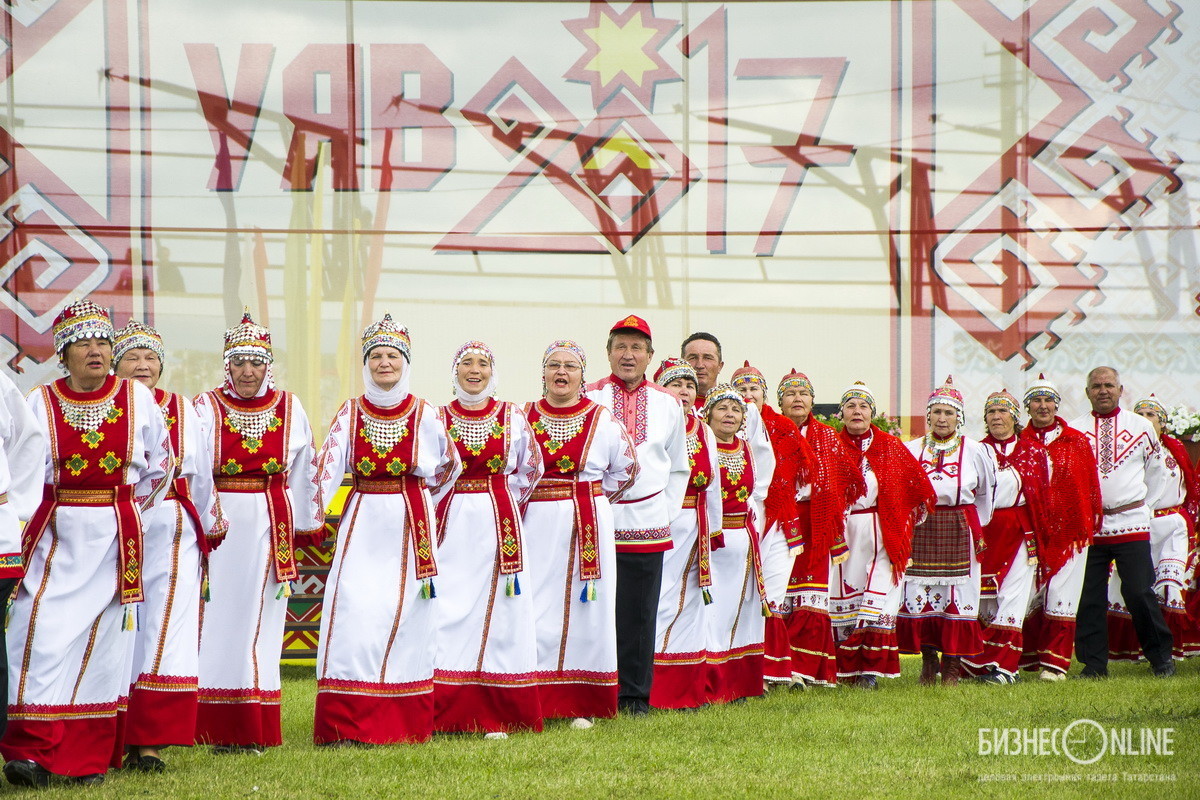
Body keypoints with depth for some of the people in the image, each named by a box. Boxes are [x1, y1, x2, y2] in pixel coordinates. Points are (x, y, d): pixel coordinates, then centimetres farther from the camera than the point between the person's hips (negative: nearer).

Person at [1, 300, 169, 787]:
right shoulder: (40, 404, 0)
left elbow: (159, 465, 17)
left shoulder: (138, 399, 4)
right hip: (56, 535, -1)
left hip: (115, 538, 1)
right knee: (42, 632, -13)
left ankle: (89, 760, 7)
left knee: (102, 641, 2)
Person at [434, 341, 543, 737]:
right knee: (446, 611, -5)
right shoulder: (437, 419, 3)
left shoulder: (513, 418, 6)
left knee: (497, 611, -1)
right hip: (450, 524, 0)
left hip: (499, 524, 1)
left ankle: (495, 716, 3)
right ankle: (446, 714, -1)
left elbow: (531, 469, 15)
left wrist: (503, 503, 9)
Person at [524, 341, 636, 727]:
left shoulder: (602, 421, 3)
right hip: (536, 526, 0)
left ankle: (582, 704, 6)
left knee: (585, 607, 0)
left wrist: (593, 499, 12)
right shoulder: (523, 418, 5)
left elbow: (626, 470, 15)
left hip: (589, 526, 0)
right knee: (532, 609, -4)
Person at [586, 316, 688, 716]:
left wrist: (668, 511, 8)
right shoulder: (589, 398, 1)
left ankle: (635, 695, 12)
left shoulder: (668, 404, 11)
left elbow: (679, 468, 19)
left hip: (648, 524, 2)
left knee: (641, 614, 4)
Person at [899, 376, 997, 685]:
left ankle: (952, 666, 1)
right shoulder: (911, 450, 8)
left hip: (959, 532, -1)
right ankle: (928, 662, 8)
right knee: (919, 597, -3)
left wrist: (975, 528, 13)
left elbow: (987, 494, 15)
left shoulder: (975, 451, 5)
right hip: (920, 531, 1)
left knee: (957, 599, -4)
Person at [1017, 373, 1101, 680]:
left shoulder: (1077, 442, 6)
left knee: (1060, 594, -4)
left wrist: (1088, 525, 3)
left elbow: (1090, 488, 7)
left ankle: (1055, 663, -3)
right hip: (1029, 530, 1)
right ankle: (1030, 659, 15)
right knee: (1029, 595, 3)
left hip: (1067, 531, -1)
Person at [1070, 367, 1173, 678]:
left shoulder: (1141, 427, 8)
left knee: (1139, 593, -6)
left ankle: (1161, 658, 8)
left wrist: (1139, 505, 13)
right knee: (1088, 598, 0)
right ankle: (1094, 663, 8)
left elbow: (1156, 473, 17)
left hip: (1131, 525, -1)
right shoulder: (1074, 430, 6)